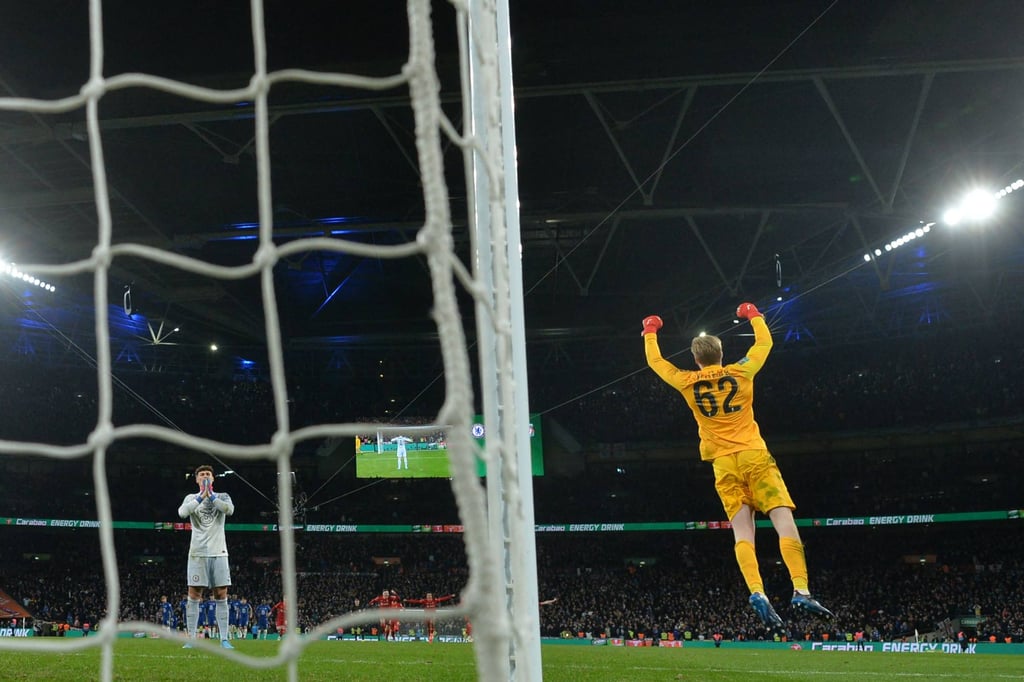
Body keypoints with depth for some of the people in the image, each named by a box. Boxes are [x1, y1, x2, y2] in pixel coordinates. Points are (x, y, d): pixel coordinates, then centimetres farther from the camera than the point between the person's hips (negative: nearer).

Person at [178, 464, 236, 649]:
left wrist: (211, 496, -18)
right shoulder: (191, 498, 9)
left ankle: (224, 639, 1)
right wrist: (201, 497, -20)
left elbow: (229, 509, -13)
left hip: (219, 553, 1)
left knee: (221, 596, -1)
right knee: (194, 596, -2)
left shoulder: (222, 497, 10)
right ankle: (191, 639, 2)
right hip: (198, 553, 0)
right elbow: (182, 512, -12)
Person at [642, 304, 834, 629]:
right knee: (784, 522, -7)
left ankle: (756, 592, -23)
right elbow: (765, 343, 21)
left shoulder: (687, 383, 6)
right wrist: (754, 315, 37)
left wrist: (650, 331, 37)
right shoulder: (740, 372, 5)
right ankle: (800, 590, -20)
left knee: (742, 533, -4)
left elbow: (654, 361, 22)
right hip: (754, 456, -1)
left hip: (724, 464, 1)